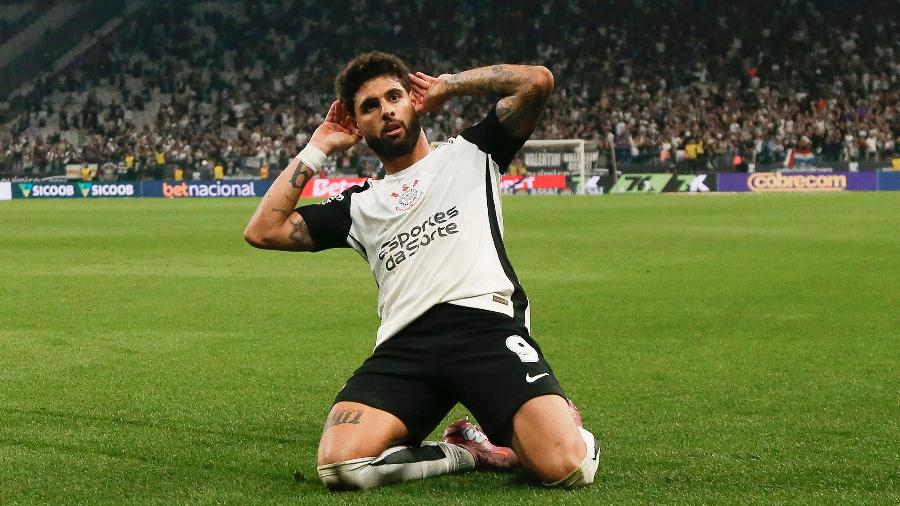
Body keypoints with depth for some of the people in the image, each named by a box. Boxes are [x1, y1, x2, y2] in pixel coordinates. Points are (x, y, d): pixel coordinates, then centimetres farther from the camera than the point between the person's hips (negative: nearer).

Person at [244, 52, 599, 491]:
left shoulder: (470, 154, 20)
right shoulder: (359, 205, 27)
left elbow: (537, 81, 8)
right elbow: (263, 231, 20)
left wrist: (447, 86, 19)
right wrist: (319, 147, 24)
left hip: (488, 327, -3)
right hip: (405, 346, 3)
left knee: (567, 468, -27)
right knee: (339, 465, -26)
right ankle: (467, 453, 1)